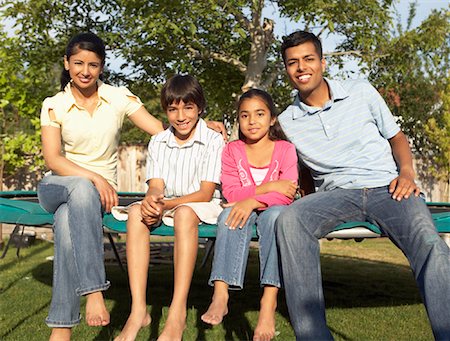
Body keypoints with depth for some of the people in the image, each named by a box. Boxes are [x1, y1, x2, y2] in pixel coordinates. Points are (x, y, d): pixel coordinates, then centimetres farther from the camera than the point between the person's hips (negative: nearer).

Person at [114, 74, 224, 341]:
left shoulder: (214, 141, -6)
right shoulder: (158, 142, 8)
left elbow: (206, 193, -13)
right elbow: (156, 186, -1)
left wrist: (167, 205, -27)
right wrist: (151, 200, -27)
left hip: (203, 207, -4)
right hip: (165, 206, 4)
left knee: (184, 213, -38)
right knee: (137, 212, -28)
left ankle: (178, 315, -44)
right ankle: (138, 311, -34)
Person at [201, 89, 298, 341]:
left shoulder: (285, 149, 1)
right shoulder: (232, 150, 6)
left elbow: (286, 195, -13)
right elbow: (231, 193, -7)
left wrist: (252, 200, -27)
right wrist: (269, 187, -17)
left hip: (273, 210, -1)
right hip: (242, 210, 1)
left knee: (276, 213, -36)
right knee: (230, 213, -33)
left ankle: (269, 301, -42)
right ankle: (220, 294, -42)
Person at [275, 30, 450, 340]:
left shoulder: (361, 92, 8)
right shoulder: (286, 123, 10)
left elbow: (396, 137, 15)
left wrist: (406, 173, -4)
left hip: (387, 188, 0)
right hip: (338, 194, 1)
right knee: (290, 218, -33)